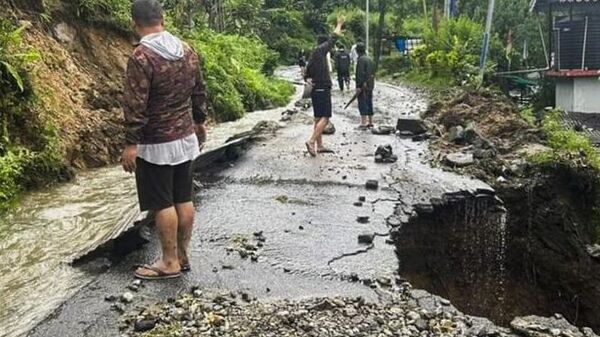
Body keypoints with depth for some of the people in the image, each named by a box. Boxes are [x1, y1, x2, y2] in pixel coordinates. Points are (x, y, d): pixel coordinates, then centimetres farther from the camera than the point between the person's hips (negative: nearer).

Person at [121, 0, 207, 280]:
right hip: (186, 138, 7)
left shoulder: (142, 57, -17)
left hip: (156, 144, -7)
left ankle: (170, 263, 12)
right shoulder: (187, 50, 4)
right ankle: (182, 255, 24)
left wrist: (131, 143, -15)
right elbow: (199, 92, 12)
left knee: (162, 204, 2)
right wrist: (199, 123, 25)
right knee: (183, 199, 13)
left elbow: (135, 105, -20)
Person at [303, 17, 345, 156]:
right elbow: (333, 38, -3)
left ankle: (319, 146, 14)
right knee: (325, 118, -12)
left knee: (319, 118, 11)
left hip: (317, 91, 10)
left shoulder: (313, 57, 17)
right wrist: (339, 24, 10)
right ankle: (311, 142, -19)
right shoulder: (319, 51, -9)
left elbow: (306, 75, 24)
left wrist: (309, 80, 5)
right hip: (322, 91, -10)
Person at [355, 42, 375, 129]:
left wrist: (358, 86, -18)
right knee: (369, 103, 13)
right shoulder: (370, 59, 15)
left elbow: (360, 74, -19)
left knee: (362, 103, -7)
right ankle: (370, 122, 18)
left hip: (363, 86, -9)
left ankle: (364, 123, -8)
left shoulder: (361, 59, -13)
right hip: (370, 85, 9)